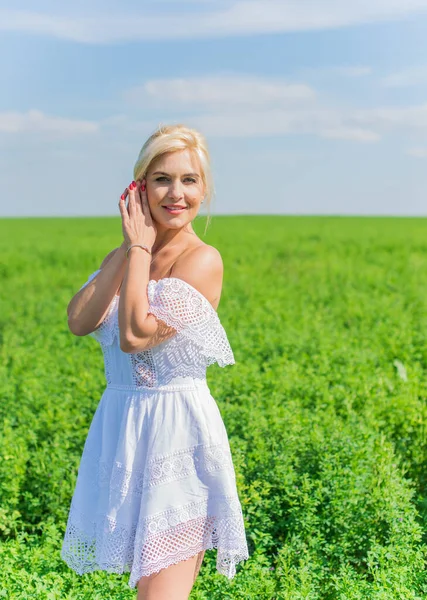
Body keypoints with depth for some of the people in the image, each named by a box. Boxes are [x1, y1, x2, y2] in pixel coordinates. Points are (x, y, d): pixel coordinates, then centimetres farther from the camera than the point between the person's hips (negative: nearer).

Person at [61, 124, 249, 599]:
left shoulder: (202, 260, -13)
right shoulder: (130, 255, 8)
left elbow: (135, 335, -22)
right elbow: (78, 323, -7)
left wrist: (141, 249, -14)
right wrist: (130, 248, -9)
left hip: (176, 433, -7)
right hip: (121, 428, 7)